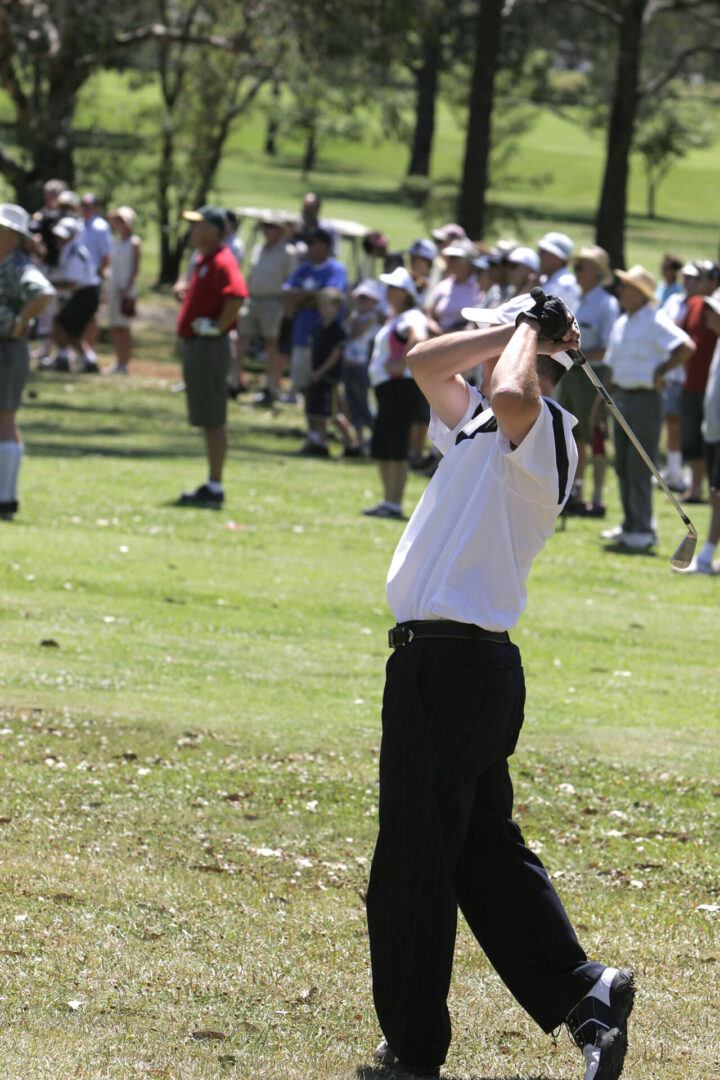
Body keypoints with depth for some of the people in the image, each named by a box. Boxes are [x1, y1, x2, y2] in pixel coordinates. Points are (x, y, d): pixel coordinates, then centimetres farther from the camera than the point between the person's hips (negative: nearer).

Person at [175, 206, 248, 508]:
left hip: (209, 346, -11)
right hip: (194, 346, 11)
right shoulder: (203, 261, 16)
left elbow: (238, 295, -32)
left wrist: (218, 326, -23)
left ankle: (214, 489, -5)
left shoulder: (222, 262, -16)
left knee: (212, 421, -7)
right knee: (206, 421, 14)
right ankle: (211, 487, 19)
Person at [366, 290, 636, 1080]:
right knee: (487, 851, 14)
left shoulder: (544, 430, -11)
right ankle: (582, 995, 10)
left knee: (413, 861, -1)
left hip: (448, 665, -10)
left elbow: (513, 397, -33)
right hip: (473, 665, 10)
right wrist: (512, 332, 13)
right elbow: (426, 362, 23)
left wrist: (530, 333, -14)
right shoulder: (479, 426, 17)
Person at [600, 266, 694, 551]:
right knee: (623, 466, 11)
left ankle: (643, 531, -3)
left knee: (639, 468, -8)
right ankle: (630, 525, 20)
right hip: (622, 397, 8)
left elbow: (687, 347, -24)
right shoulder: (621, 324, 14)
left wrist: (661, 371, -16)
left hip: (645, 398, -8)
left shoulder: (656, 322, -12)